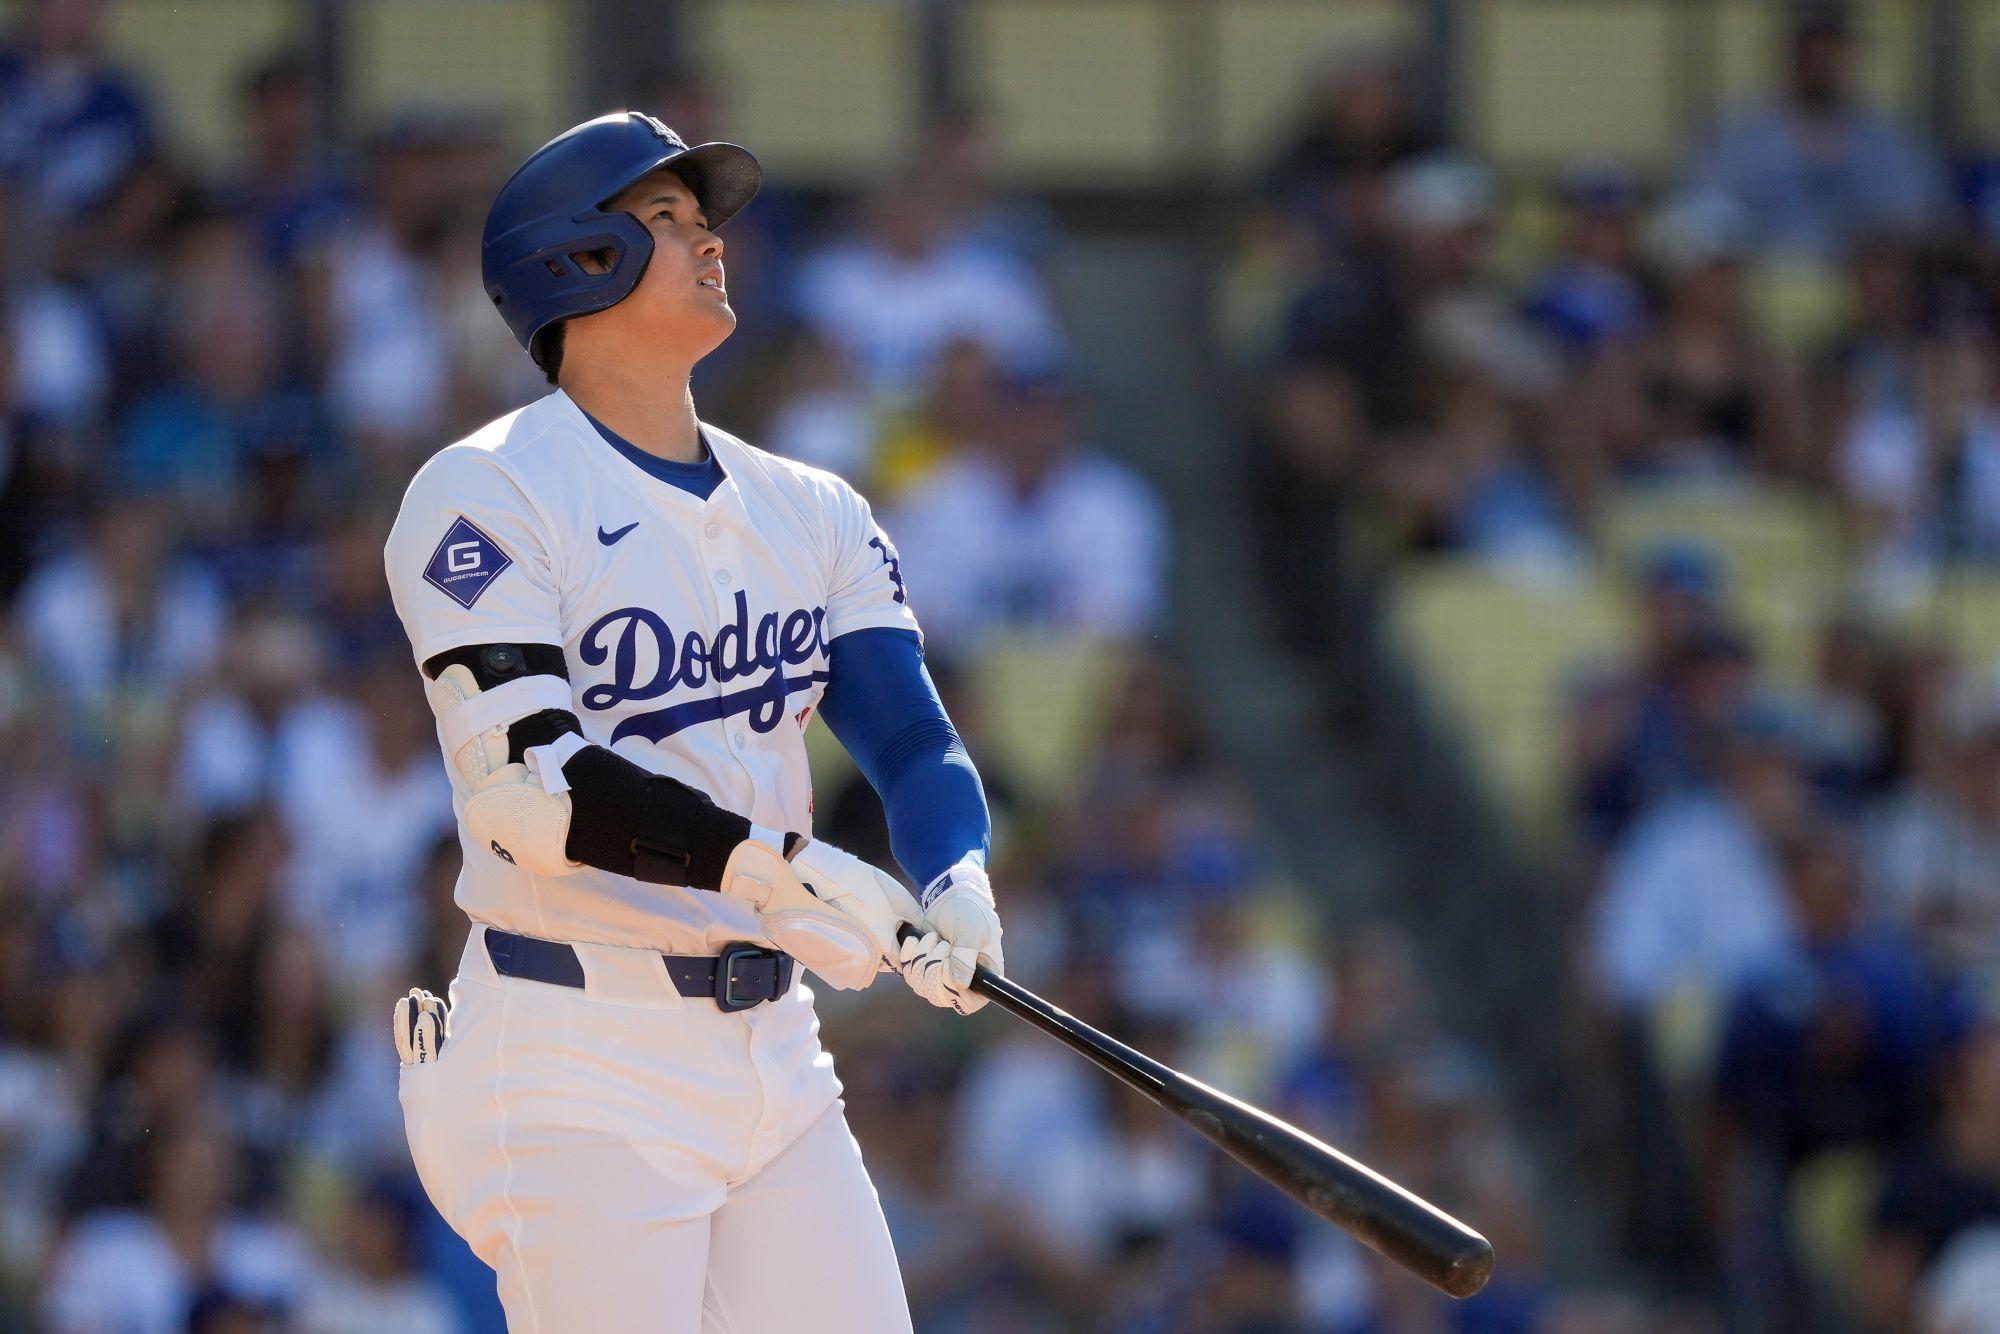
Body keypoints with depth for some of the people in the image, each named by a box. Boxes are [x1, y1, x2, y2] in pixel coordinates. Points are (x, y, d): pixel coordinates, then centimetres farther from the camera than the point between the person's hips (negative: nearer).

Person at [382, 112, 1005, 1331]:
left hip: (776, 1056, 6)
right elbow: (526, 787, -18)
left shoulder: (810, 511, 14)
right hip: (578, 1077, -6)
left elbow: (913, 740, 3)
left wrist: (956, 887, -19)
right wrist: (775, 865, -27)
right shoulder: (491, 496, -6)